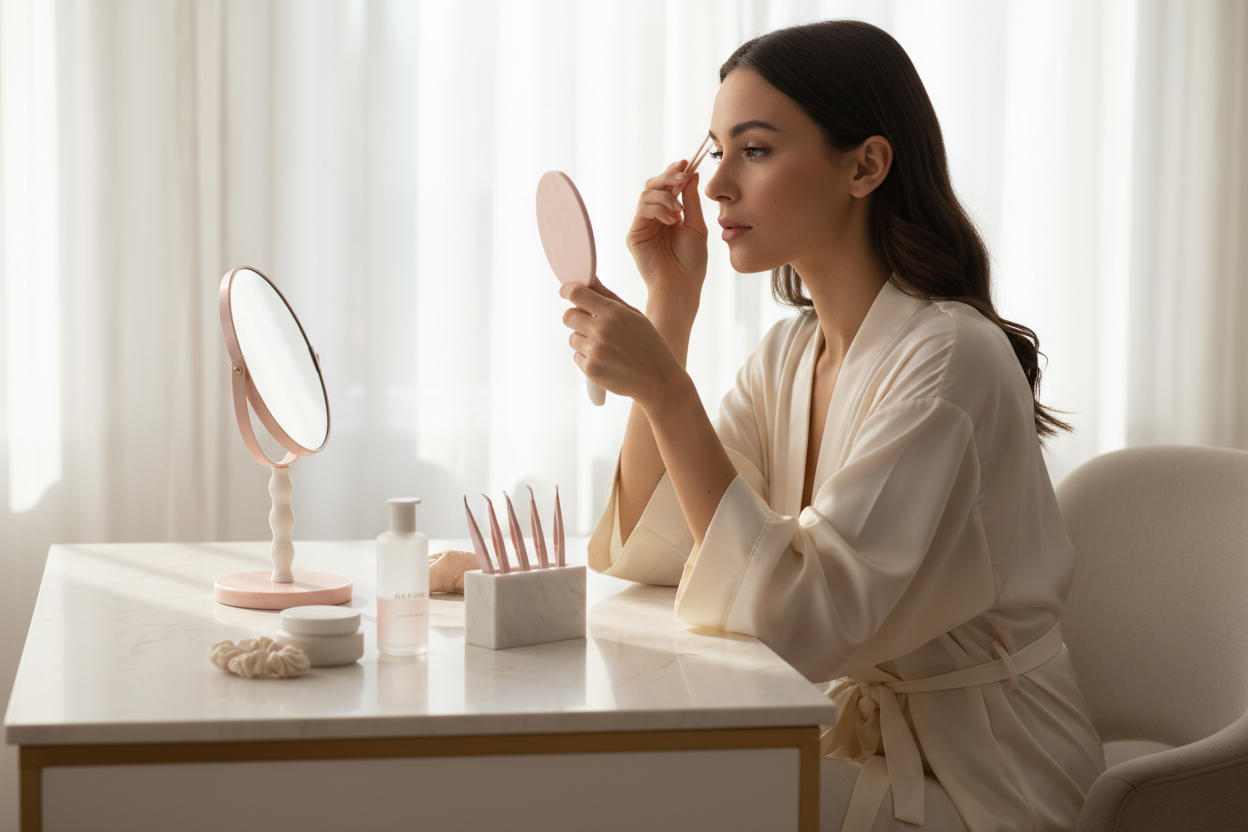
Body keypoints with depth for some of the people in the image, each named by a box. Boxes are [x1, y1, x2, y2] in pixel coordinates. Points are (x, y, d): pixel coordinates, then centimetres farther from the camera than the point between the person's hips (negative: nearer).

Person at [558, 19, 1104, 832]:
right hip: (857, 734, 7)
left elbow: (802, 621, -28)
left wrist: (664, 389, -32)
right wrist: (671, 299, -3)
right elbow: (645, 552, -1)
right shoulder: (790, 353, 6)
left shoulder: (951, 357, -21)